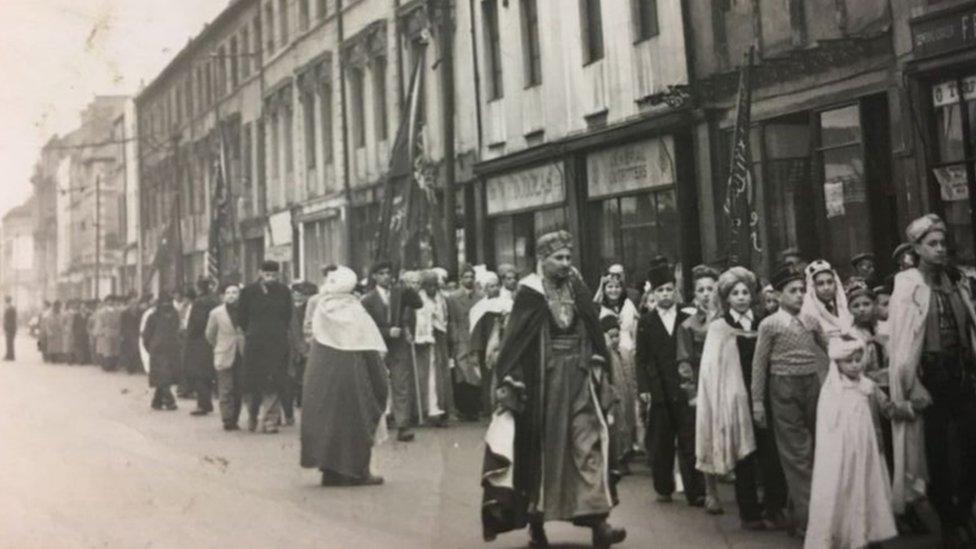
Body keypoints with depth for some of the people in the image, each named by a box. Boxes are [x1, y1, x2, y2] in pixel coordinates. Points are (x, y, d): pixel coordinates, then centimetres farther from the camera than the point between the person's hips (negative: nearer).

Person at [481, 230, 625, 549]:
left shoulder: (577, 290, 6)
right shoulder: (530, 294, -7)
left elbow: (593, 333, 9)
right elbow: (514, 341, -8)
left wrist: (600, 370, 3)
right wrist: (507, 383, -12)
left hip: (579, 377, 3)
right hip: (542, 379, -3)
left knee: (588, 445, -5)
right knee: (541, 449, 6)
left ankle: (596, 520, -6)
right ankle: (536, 522, 18)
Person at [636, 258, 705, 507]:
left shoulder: (687, 320, 9)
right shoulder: (646, 322, 8)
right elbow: (641, 358, 5)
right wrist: (643, 388, -4)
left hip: (685, 390, 0)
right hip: (659, 391, 1)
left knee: (689, 443, -4)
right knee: (660, 444, 6)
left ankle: (695, 492, -1)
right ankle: (663, 489, 19)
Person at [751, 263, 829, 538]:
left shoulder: (812, 320, 7)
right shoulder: (769, 324, -4)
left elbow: (829, 349, 14)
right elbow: (759, 364, -3)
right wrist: (757, 402, -5)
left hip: (812, 384, 4)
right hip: (784, 388, -4)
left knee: (815, 448, 11)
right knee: (795, 454, -2)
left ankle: (818, 510, 25)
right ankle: (805, 516, 3)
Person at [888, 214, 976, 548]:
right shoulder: (908, 285, -5)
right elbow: (902, 341, -8)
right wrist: (913, 386, -12)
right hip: (931, 377, -4)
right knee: (937, 451, 3)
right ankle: (949, 522, 16)